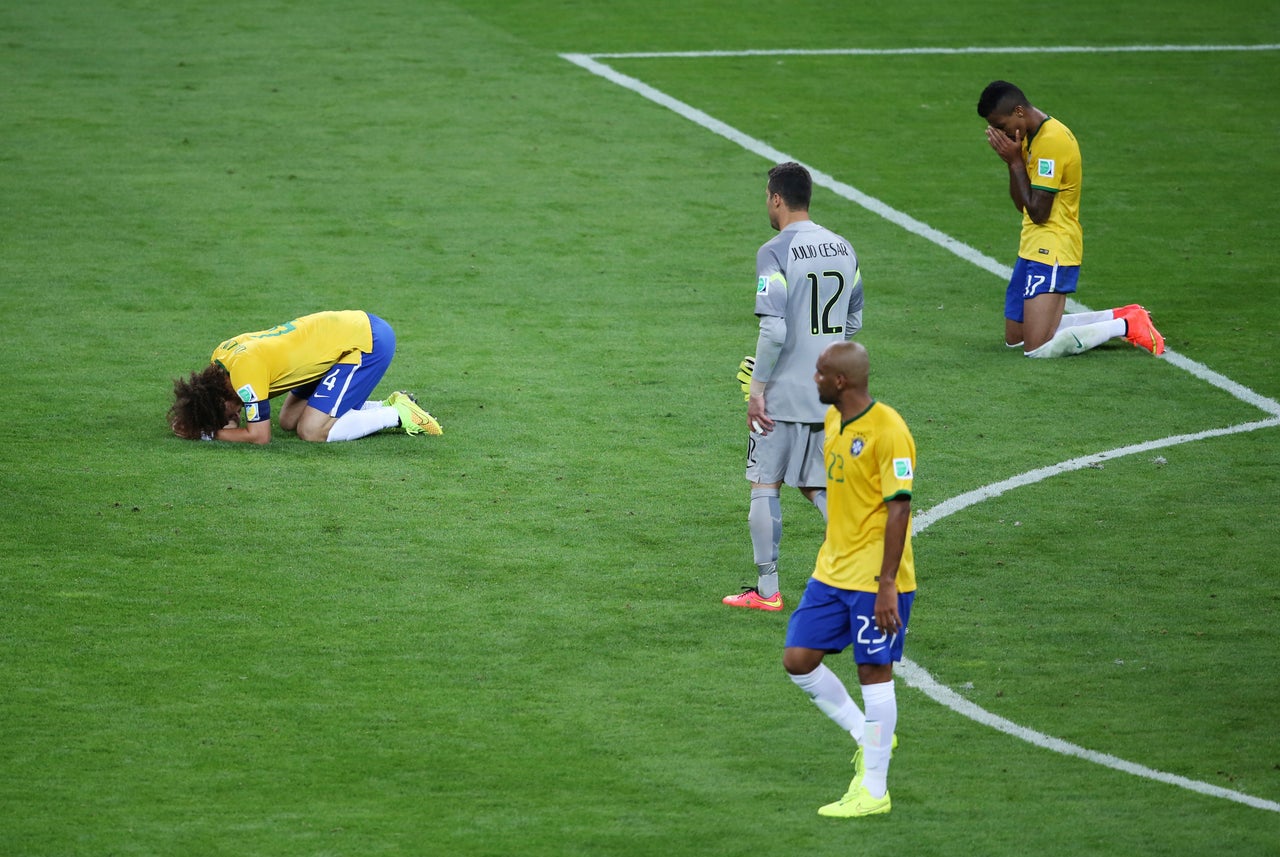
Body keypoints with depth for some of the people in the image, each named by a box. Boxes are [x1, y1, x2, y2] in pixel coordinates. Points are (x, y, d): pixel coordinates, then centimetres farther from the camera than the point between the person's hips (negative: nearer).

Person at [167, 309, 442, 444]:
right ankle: (391, 406, 13)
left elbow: (259, 435, -17)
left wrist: (212, 433, -5)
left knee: (312, 431, -13)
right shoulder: (220, 356, 2)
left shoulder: (244, 369, -23)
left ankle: (399, 415, -2)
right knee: (290, 420, 11)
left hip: (368, 344, -10)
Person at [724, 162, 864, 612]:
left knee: (765, 487, 6)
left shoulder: (775, 253, -15)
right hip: (831, 394, 6)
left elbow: (773, 330, -21)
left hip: (783, 391, -6)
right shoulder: (842, 248, 6)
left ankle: (767, 591, 10)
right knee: (820, 488, 14)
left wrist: (757, 388, -14)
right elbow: (853, 320, 15)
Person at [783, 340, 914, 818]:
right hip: (832, 571, 9)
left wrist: (887, 586, -22)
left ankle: (873, 791, 6)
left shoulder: (888, 429, -18)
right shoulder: (834, 420, 8)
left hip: (875, 579, -9)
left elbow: (898, 508, -20)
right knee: (798, 661, 6)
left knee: (874, 672, -1)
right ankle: (867, 737, 24)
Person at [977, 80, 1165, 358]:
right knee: (1014, 340, 14)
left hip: (1051, 253, -10)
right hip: (1034, 249, 10)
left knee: (1037, 349, -16)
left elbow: (1038, 211, -20)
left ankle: (1126, 326, -3)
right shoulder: (1031, 137, 12)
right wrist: (1011, 160, -1)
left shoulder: (1051, 141, -20)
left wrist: (1015, 162, -13)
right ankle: (1120, 317, 17)